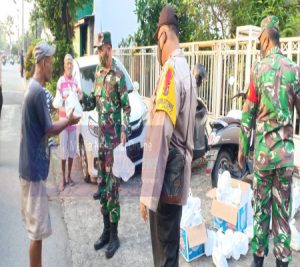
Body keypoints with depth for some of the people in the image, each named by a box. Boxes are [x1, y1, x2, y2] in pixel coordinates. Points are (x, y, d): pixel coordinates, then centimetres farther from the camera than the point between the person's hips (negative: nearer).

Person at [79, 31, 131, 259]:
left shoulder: (118, 75, -11)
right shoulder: (98, 73, 12)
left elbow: (127, 107, -12)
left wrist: (124, 133, -21)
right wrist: (82, 97, -3)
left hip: (114, 137, -8)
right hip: (101, 136, 8)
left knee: (112, 186, -2)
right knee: (101, 185, 12)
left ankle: (114, 236, 10)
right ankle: (106, 230, 25)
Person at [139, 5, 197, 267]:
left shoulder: (170, 71, -18)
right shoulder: (186, 71, 12)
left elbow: (159, 136, -24)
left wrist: (148, 194, -22)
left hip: (166, 180, -9)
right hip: (179, 177, 9)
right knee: (170, 245, 21)